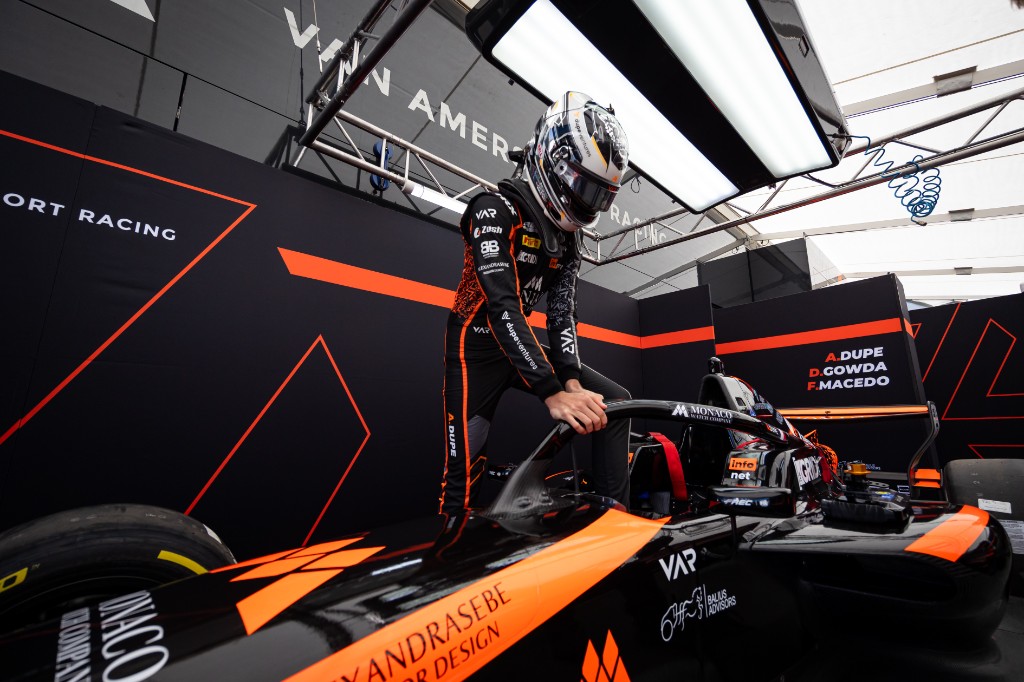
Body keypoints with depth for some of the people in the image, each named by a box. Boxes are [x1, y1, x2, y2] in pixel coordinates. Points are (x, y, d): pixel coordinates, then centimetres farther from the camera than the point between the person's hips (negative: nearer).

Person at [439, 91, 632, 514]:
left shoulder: (566, 240, 7)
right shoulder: (496, 210, -16)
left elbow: (562, 314, -2)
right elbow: (502, 306, -28)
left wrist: (573, 382, -18)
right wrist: (552, 392, -35)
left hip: (523, 345, 7)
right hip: (477, 347, -6)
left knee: (615, 402, -3)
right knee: (465, 471, -9)